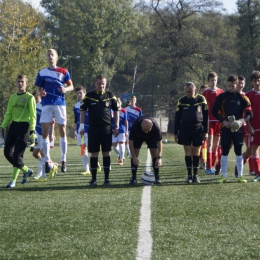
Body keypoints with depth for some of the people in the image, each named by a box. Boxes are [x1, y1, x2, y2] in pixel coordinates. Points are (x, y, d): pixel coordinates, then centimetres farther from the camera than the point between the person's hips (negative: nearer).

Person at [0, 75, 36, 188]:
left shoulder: (30, 98, -4)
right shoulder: (13, 97, 14)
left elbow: (33, 116, -8)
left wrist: (32, 131, -16)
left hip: (24, 126, -7)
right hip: (13, 125, 7)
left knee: (17, 154, -11)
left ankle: (13, 181, 3)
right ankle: (26, 170, 19)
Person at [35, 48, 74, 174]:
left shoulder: (63, 72, 4)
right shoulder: (42, 73, 8)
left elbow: (71, 86, 7)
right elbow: (39, 88, 11)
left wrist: (65, 89, -15)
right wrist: (41, 92, -12)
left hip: (60, 103, -1)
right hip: (47, 104, 1)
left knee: (62, 131, 1)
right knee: (44, 131, -6)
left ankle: (63, 160, 9)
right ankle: (47, 161, -1)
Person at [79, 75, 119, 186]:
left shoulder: (110, 96, 5)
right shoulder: (89, 96, 3)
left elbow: (116, 111, 11)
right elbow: (83, 110, 7)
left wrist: (116, 127, 6)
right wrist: (82, 125, 0)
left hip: (107, 128, 0)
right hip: (93, 128, 0)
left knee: (106, 153, 0)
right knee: (94, 153, 0)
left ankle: (107, 178, 6)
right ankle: (93, 179, 6)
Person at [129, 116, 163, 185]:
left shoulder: (156, 126, -38)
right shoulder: (135, 125, -40)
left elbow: (159, 142, -28)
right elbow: (131, 141, -29)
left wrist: (159, 157, -35)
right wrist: (134, 157, -33)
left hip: (151, 136, 1)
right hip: (138, 136, 0)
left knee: (154, 154, -13)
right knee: (135, 153, -14)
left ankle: (157, 178, -6)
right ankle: (133, 178, -7)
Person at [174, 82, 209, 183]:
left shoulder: (201, 99, 2)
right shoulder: (182, 101, 5)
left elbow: (206, 116, 6)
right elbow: (177, 117, 9)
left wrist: (206, 131, 2)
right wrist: (176, 133, 5)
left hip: (198, 129, -1)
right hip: (185, 129, 1)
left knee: (196, 152, 4)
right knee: (188, 152, 0)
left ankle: (195, 175, 11)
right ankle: (189, 175, 5)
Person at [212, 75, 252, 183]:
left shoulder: (242, 97, 0)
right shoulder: (221, 97, 0)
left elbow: (249, 112, 0)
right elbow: (214, 112, 1)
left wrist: (242, 121, -18)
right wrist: (224, 121, -11)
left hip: (238, 128, 0)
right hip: (225, 128, 0)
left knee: (238, 152, 2)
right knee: (224, 152, 1)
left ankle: (240, 175, 8)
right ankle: (224, 176, 6)